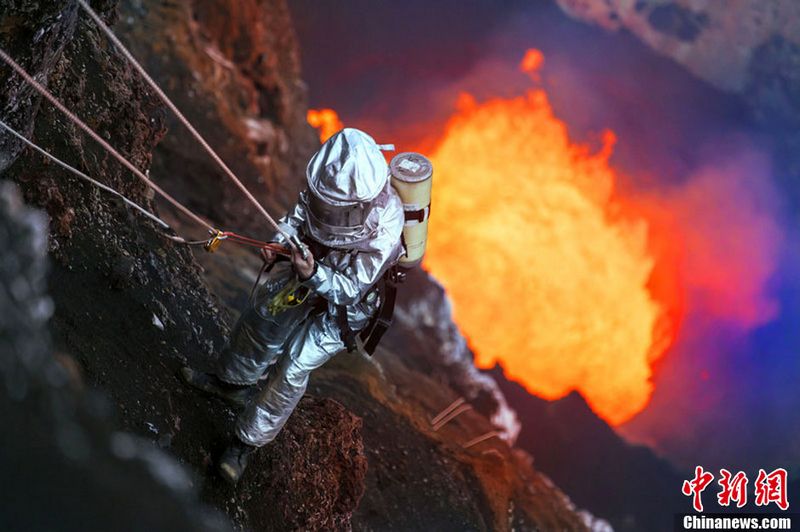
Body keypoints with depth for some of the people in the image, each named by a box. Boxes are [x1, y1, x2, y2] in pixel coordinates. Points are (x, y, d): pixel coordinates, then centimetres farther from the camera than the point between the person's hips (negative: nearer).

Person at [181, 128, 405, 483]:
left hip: (343, 305, -6)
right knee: (259, 324, 22)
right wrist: (281, 239, -20)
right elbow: (303, 208, -4)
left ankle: (246, 443, 15)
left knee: (291, 371, -6)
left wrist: (313, 274, -50)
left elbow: (348, 289, -33)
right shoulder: (330, 182, -27)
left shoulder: (384, 232, -41)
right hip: (308, 269, 6)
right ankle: (231, 382, 52)